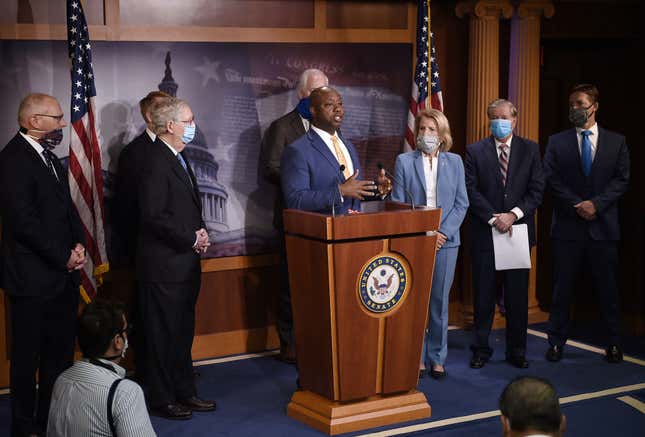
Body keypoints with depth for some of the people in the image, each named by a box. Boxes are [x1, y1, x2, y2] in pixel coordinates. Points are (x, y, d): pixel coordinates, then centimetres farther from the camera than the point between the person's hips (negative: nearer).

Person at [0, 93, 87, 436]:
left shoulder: (47, 156, 13)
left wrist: (78, 244, 2)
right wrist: (64, 257, -14)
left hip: (62, 274, 9)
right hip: (33, 278, -9)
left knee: (61, 351, 15)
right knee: (28, 356, 3)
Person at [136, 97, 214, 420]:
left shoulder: (177, 159, 14)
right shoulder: (155, 162, -17)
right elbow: (154, 217, -22)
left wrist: (200, 233, 5)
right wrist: (192, 238, -14)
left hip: (184, 264, 10)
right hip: (164, 266, -10)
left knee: (182, 332, 17)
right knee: (162, 334, 1)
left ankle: (184, 392, 28)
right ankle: (161, 399, 12)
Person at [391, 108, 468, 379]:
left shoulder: (454, 162, 6)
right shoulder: (404, 161, 2)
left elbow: (461, 203, 4)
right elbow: (397, 204, -1)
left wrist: (443, 232, -8)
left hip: (445, 240, 1)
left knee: (440, 302, 6)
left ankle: (437, 358, 15)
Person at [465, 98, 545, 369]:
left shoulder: (530, 150, 7)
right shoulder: (475, 151, 3)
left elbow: (537, 190, 1)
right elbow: (471, 191, -4)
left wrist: (513, 214, -12)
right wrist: (494, 218, -14)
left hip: (518, 230, 1)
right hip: (485, 232, -1)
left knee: (518, 295, 6)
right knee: (484, 295, 4)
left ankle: (517, 351, 17)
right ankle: (481, 350, 14)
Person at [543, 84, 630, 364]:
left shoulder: (616, 142, 7)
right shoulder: (557, 142, 6)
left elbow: (621, 180, 1)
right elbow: (553, 181, -1)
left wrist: (596, 204, -13)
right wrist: (578, 206, -12)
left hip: (603, 227, 0)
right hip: (568, 227, 0)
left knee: (608, 289, 5)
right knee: (562, 288, 4)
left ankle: (614, 344, 15)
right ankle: (556, 343, 13)